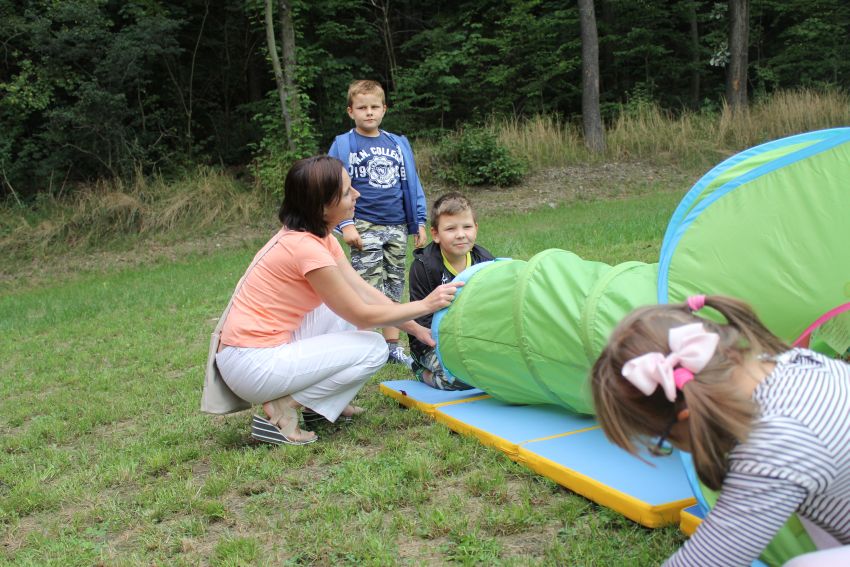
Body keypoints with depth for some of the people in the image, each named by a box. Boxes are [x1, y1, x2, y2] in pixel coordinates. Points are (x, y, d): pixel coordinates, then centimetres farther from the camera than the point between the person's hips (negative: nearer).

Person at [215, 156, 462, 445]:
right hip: (252, 364, -9)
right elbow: (363, 316, -14)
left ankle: (328, 401, 13)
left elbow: (364, 291, 10)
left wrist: (415, 328, 6)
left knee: (348, 302, 13)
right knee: (374, 349, -7)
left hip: (270, 343, 9)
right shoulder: (307, 248, -22)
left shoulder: (318, 235, 6)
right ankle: (281, 410, -6)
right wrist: (425, 305, -5)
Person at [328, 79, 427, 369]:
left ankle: (392, 345, 17)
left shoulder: (399, 144, 11)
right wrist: (345, 224, -12)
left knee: (394, 286, 9)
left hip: (397, 227, 4)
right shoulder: (343, 145, 0)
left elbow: (412, 185, 15)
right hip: (364, 227, -4)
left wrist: (419, 223, 11)